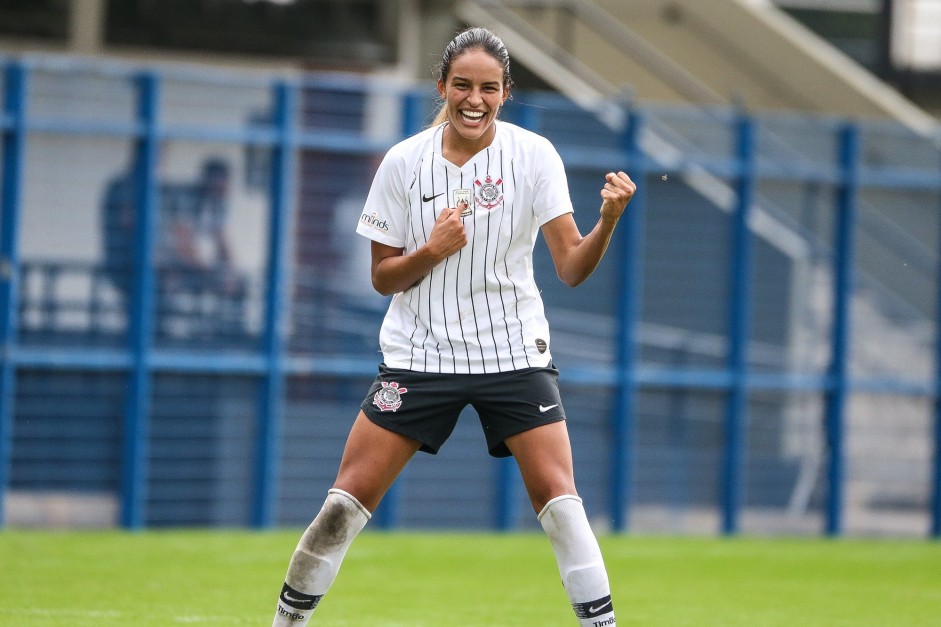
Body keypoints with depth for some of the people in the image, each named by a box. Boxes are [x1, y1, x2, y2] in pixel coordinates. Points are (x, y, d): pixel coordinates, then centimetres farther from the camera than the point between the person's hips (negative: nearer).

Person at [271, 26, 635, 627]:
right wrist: (433, 250, -17)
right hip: (420, 353, 1)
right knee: (347, 501, -4)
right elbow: (383, 277, 2)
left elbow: (572, 267, -10)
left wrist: (609, 219, -29)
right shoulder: (404, 162, -3)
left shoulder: (534, 154, -5)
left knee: (559, 501, -12)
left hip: (514, 351, -1)